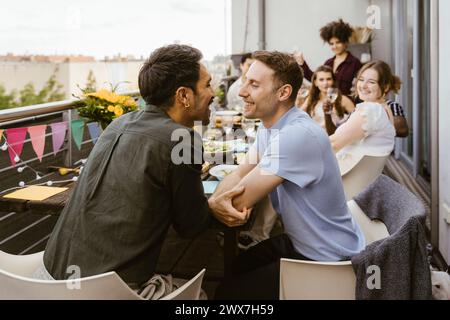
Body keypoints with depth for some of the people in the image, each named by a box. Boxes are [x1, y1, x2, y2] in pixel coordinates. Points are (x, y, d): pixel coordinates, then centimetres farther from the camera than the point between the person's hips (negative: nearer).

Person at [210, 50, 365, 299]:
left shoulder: (297, 136, -30)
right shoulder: (269, 126, 1)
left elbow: (240, 201, -27)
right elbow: (238, 175, 1)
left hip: (327, 259, -9)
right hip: (299, 241, 9)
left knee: (228, 292, -4)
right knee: (230, 269, 20)